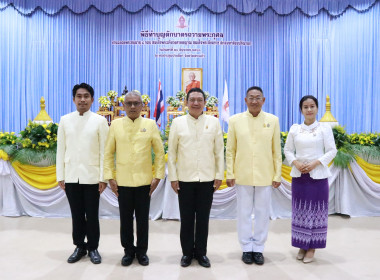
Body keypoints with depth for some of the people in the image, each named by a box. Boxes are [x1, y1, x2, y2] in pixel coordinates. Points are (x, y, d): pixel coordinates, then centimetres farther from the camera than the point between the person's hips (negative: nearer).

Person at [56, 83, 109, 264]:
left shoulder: (100, 121, -2)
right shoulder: (65, 120, 6)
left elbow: (104, 151, -3)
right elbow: (61, 149, 7)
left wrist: (103, 177, -7)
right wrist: (60, 176, 3)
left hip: (92, 176, -2)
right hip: (71, 176, 2)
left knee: (92, 215, 8)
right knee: (77, 214, 12)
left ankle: (93, 248, 24)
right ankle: (79, 246, 27)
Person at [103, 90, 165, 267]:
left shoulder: (150, 124, 2)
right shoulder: (116, 125, 3)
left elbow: (159, 152, 4)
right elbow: (108, 153, 6)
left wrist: (158, 176, -1)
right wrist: (110, 177, 0)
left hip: (144, 181, 0)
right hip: (123, 182, 1)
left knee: (143, 218, 10)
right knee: (125, 218, 10)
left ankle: (142, 251, 27)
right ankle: (128, 251, 28)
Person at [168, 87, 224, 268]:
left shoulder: (214, 122, 3)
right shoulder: (178, 122, 2)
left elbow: (219, 151, 5)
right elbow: (172, 152, 3)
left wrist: (219, 176, 2)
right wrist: (173, 177, 0)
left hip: (207, 179, 1)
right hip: (185, 179, 0)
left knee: (203, 218, 10)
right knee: (186, 218, 10)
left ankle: (201, 252, 27)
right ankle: (187, 253, 27)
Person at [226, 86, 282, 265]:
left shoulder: (273, 120, 2)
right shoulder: (235, 120, 1)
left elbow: (276, 151, 4)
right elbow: (230, 150, 2)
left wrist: (277, 175, 2)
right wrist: (230, 174, -1)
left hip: (265, 176, 1)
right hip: (243, 176, 0)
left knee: (263, 214, 9)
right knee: (244, 213, 9)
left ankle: (258, 248, 26)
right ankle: (246, 248, 26)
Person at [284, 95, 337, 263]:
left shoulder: (325, 129, -1)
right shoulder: (294, 129, 5)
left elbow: (332, 151, -3)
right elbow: (288, 150, 8)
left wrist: (315, 163, -14)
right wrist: (296, 163, -9)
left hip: (318, 175, -2)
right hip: (299, 175, 2)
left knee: (316, 210, 3)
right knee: (300, 210, 7)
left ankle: (312, 247, 14)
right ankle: (302, 245, 19)